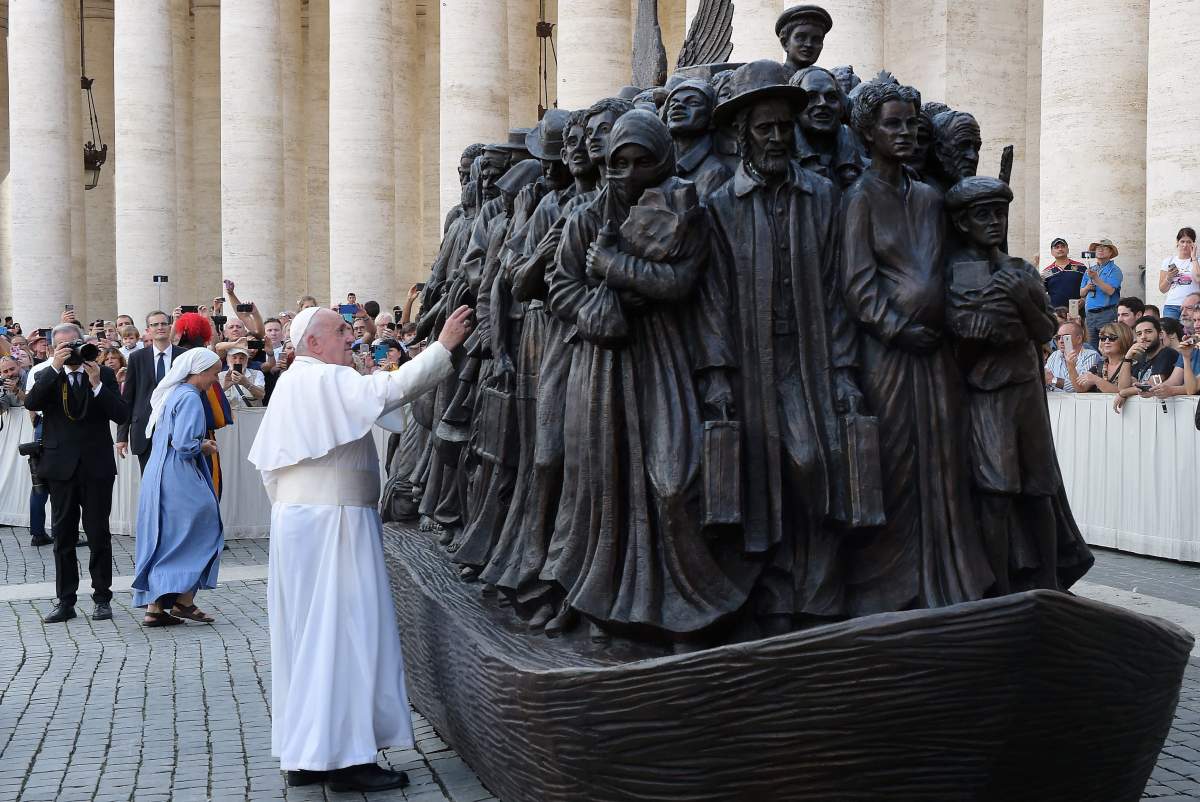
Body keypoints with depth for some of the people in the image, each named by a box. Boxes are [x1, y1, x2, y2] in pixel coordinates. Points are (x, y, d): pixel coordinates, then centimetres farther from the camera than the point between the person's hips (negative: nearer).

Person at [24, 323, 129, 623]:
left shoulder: (104, 374, 3)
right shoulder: (46, 377, 6)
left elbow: (122, 415, -6)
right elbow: (31, 402, -14)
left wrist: (97, 384, -16)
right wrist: (55, 367, -18)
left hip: (97, 466, -1)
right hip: (61, 466, 1)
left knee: (99, 535, 3)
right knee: (63, 536, 6)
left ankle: (102, 598, 12)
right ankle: (65, 601, 13)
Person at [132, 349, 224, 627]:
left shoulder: (172, 393, 14)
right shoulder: (190, 398, -15)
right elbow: (184, 445, -23)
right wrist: (205, 446, -4)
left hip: (157, 475, 9)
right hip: (179, 478, -9)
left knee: (161, 539, 11)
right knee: (199, 531, 3)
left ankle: (154, 607, 12)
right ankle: (184, 601, 4)